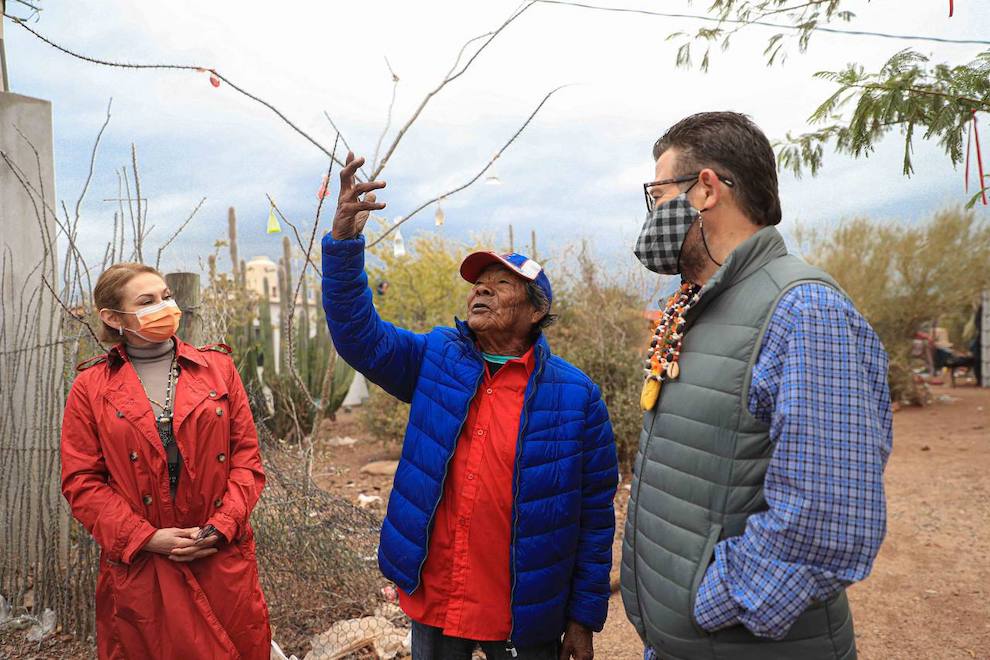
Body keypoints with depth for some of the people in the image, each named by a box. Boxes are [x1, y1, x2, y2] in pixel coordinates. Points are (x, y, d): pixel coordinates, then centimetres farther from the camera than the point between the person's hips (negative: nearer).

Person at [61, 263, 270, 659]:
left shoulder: (218, 367, 3)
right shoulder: (90, 387, 1)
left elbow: (247, 457, 2)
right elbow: (81, 482, -1)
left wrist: (222, 525, -10)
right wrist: (146, 537, -11)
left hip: (223, 558, 1)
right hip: (138, 570, -1)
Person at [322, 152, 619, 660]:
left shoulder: (576, 395, -9)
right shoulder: (436, 359, 0)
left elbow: (596, 514, -5)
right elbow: (359, 336, -12)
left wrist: (584, 618, -2)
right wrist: (344, 241, -25)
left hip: (524, 618, -2)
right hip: (432, 604, 3)